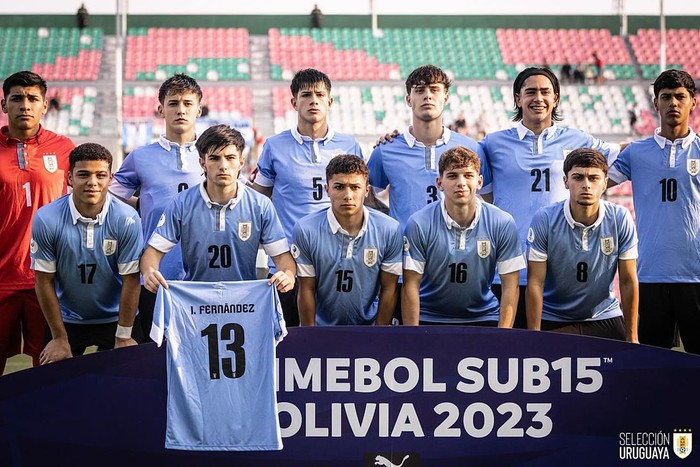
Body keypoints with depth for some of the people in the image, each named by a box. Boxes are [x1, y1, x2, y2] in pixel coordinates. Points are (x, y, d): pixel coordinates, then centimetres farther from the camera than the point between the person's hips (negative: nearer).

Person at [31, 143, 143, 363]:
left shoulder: (127, 219, -18)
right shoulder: (46, 219, -16)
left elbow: (130, 280, -13)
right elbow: (45, 280, -9)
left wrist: (123, 337, -10)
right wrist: (59, 339, -6)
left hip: (115, 318, -1)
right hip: (67, 319, 1)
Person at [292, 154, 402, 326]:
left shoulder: (390, 229, -5)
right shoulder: (306, 229, -7)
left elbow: (389, 289, 2)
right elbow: (307, 290, -1)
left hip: (369, 325, 1)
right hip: (322, 327, -1)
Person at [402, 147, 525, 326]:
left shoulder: (503, 224, -7)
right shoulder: (419, 224, -10)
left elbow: (510, 286, -5)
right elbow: (411, 285, -8)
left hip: (483, 317, 1)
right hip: (429, 319, -1)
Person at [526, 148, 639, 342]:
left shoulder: (621, 219, -10)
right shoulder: (544, 219, -13)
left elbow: (628, 281, -3)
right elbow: (535, 284, -11)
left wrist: (631, 337, -2)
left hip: (605, 318, 1)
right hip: (552, 321, -1)